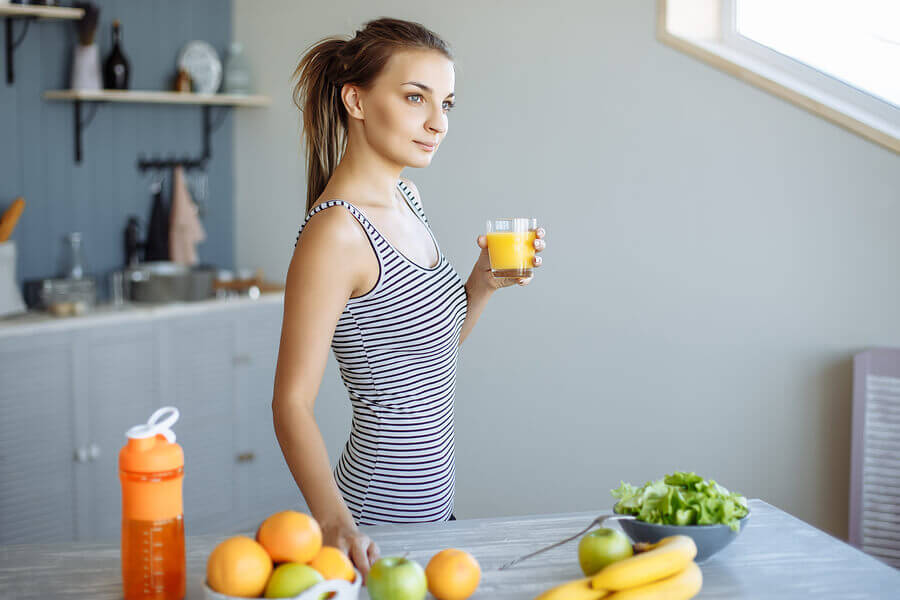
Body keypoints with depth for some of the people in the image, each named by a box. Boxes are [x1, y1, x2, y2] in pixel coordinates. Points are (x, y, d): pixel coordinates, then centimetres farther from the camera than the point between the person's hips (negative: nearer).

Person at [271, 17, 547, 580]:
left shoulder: (405, 196, 4)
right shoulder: (335, 231, -22)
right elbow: (293, 403, -23)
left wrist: (484, 281, -2)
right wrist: (335, 520, -36)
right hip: (382, 521, -9)